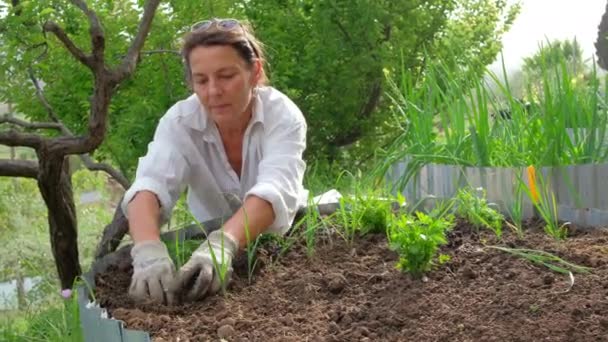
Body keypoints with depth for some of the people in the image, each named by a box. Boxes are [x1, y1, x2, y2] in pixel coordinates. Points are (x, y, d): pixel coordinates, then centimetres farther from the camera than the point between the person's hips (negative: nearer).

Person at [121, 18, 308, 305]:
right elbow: (150, 186, -33)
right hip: (210, 241, 1)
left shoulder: (283, 115, -21)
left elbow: (274, 191, -37)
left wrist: (223, 245, -54)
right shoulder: (180, 121, -17)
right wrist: (148, 249, -53)